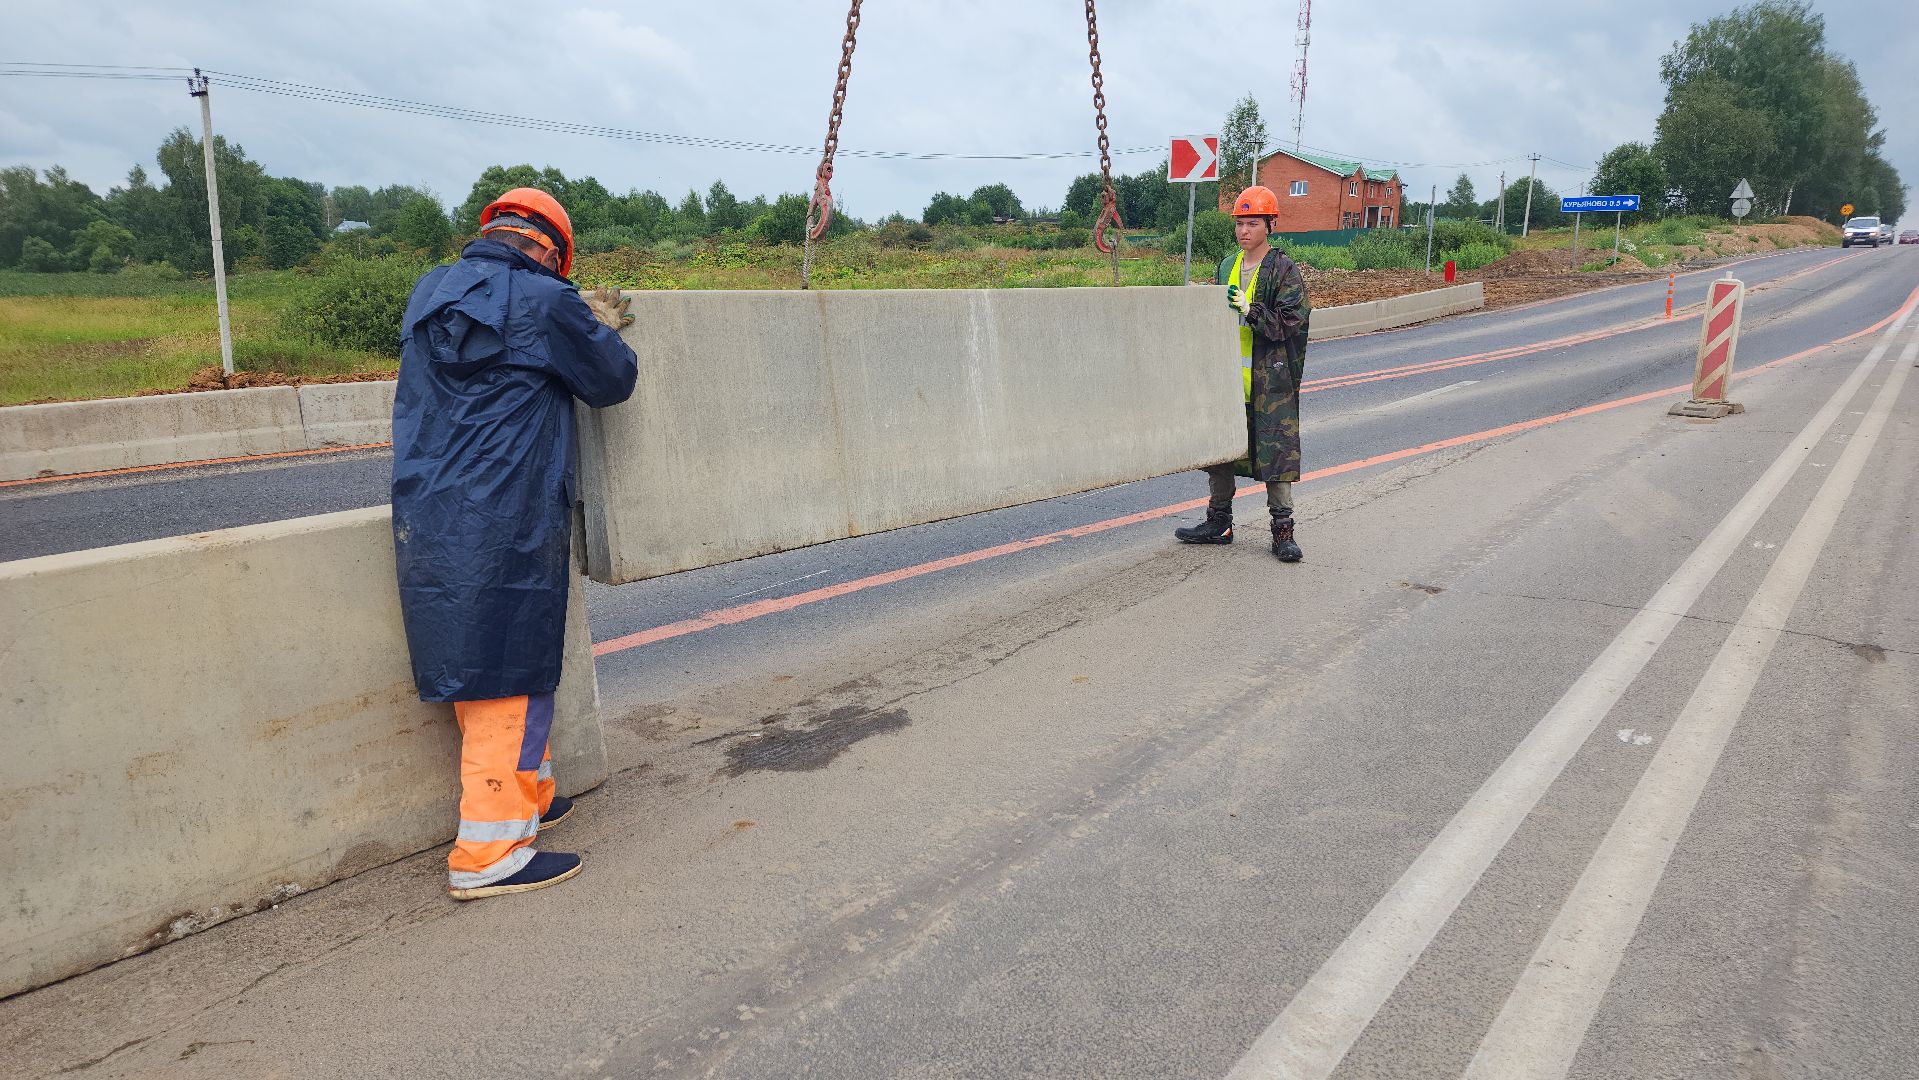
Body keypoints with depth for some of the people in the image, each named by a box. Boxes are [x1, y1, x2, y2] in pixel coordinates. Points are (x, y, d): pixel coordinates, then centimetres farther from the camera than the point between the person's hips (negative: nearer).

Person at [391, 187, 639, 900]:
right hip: (506, 528, -8)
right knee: (512, 678, -1)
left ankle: (528, 796, 33)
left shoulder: (428, 294, 12)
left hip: (426, 520, 8)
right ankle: (487, 854, 3)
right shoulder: (546, 302, -9)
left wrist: (585, 322, 29)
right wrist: (603, 331, 21)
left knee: (478, 669, 18)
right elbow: (613, 380, 0)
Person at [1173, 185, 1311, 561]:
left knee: (1276, 451, -3)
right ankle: (1219, 522, 23)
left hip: (1270, 379, -6)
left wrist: (1251, 311, -23)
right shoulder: (1226, 268, 13)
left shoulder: (1284, 270, -5)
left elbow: (1289, 322, -13)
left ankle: (1283, 530, 5)